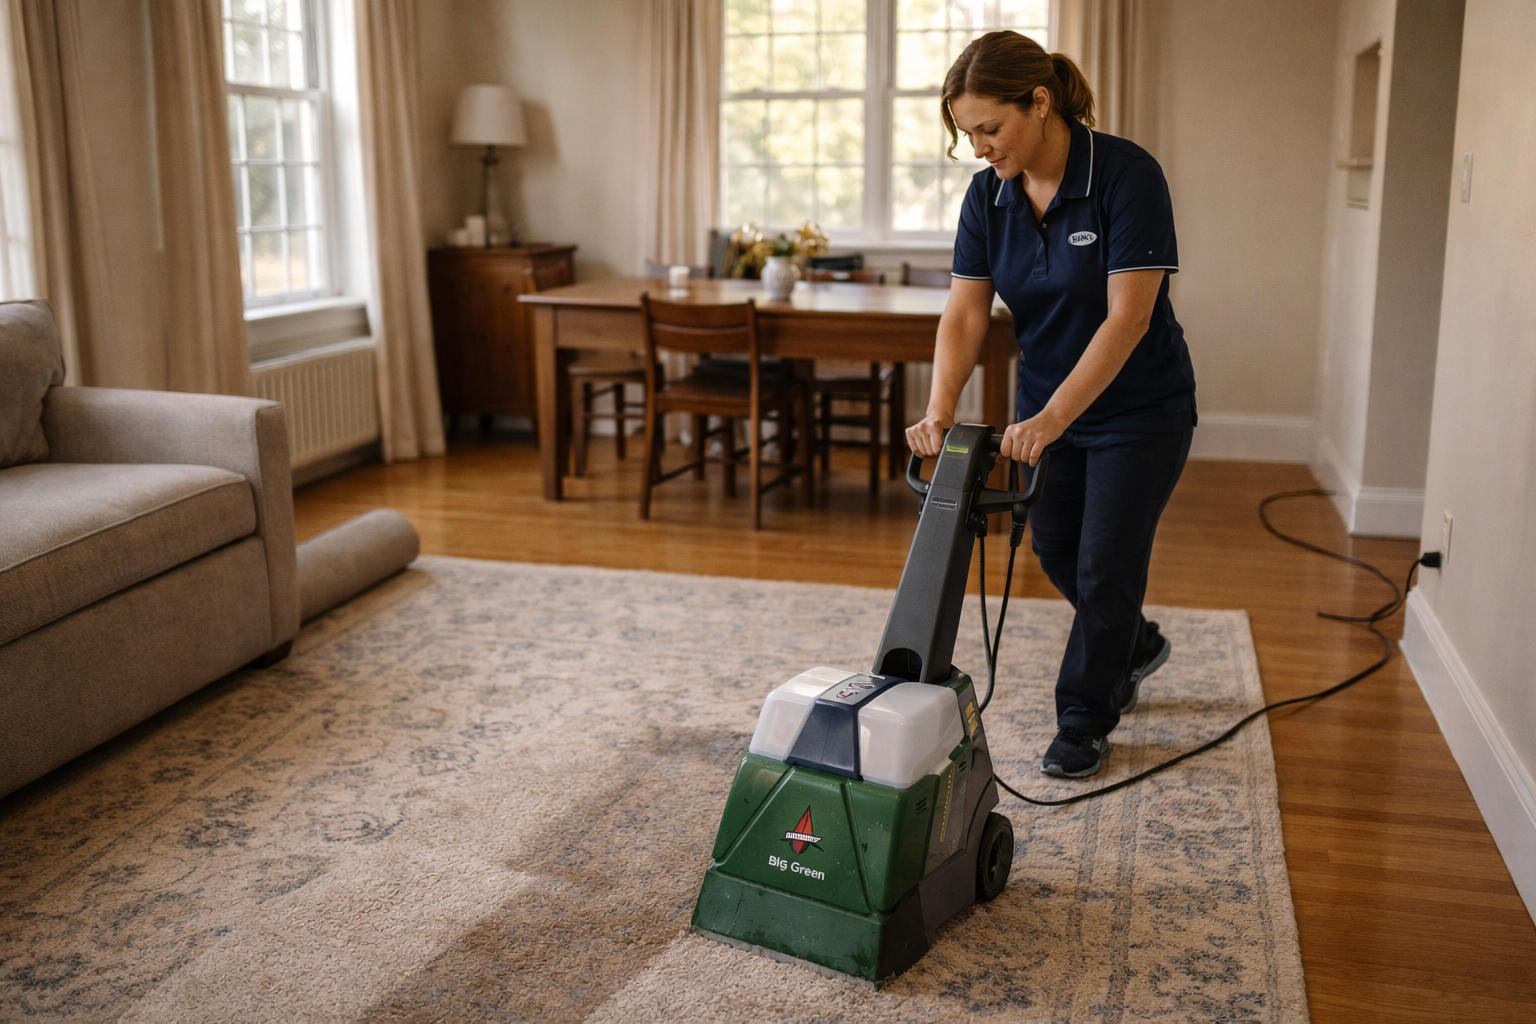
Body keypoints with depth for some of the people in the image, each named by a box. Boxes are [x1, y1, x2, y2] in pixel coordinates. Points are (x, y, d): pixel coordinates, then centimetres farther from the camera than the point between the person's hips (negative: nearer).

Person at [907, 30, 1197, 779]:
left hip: (1138, 409, -6)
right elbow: (965, 313, -11)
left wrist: (1052, 417, -36)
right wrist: (941, 411, -27)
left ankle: (1084, 722, 16)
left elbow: (1128, 315, -29)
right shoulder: (988, 196, -7)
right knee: (1055, 551, 15)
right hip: (1048, 403, 6)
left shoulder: (1126, 174, -24)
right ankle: (1134, 646, 43)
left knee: (1104, 565, -2)